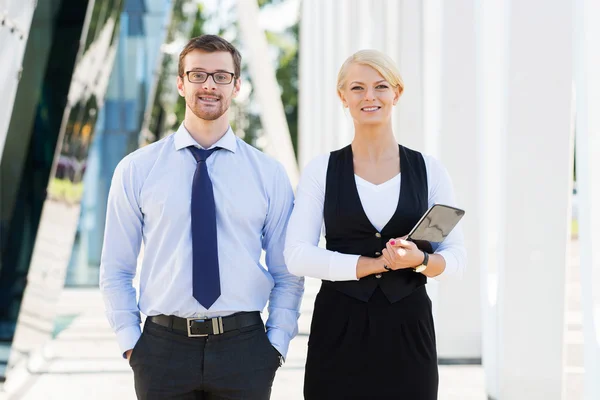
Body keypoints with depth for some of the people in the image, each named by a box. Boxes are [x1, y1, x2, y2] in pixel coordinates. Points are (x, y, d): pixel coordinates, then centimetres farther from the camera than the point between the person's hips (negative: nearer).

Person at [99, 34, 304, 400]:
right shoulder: (136, 170, 3)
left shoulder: (269, 173, 4)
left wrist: (276, 345, -2)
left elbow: (288, 274, 7)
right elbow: (115, 271, 5)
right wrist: (130, 343, -2)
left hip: (244, 346, 1)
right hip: (163, 347, 0)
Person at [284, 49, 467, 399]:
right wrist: (378, 263, -14)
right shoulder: (321, 170, 1)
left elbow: (456, 255, 4)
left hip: (408, 330, 1)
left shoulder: (428, 170, 5)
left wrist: (420, 261, -17)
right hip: (339, 330, -1)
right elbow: (298, 255, -7)